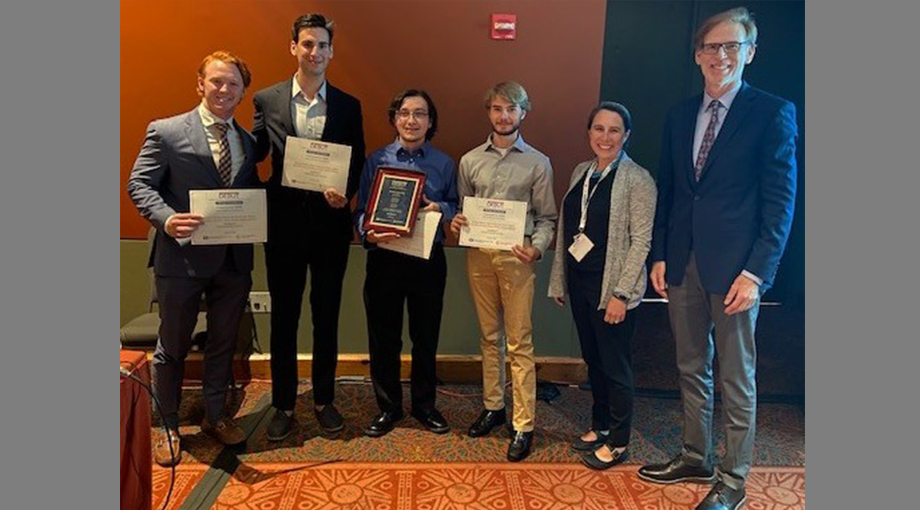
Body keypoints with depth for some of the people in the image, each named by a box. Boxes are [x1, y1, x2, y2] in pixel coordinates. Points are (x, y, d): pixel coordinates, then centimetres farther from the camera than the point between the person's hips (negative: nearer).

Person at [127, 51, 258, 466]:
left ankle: (215, 416, 35)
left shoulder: (247, 141, 11)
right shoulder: (166, 132, -4)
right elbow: (139, 184, -6)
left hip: (234, 259, 5)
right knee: (172, 347, 10)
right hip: (182, 257, -4)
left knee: (223, 343, 16)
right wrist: (166, 219, -24)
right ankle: (169, 428, 26)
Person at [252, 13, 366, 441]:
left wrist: (345, 193, -13)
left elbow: (358, 165, 5)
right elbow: (254, 155, 4)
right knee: (284, 317, 9)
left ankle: (324, 399, 27)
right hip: (283, 223, 0)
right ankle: (283, 404, 23)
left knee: (327, 315, 11)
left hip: (330, 224, 1)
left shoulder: (348, 106, 4)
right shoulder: (267, 99, 3)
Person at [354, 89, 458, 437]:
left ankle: (424, 405, 30)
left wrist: (441, 208, -14)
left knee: (426, 337, 11)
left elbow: (456, 209, 8)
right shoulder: (376, 160, 2)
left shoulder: (444, 164, 4)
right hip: (384, 258, 0)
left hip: (428, 260, 1)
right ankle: (388, 407, 26)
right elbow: (361, 210, 0)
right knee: (383, 337, 8)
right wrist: (369, 233, -21)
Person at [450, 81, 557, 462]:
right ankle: (493, 406, 27)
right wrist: (456, 224, -6)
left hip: (516, 257, -3)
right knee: (489, 336, 13)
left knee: (519, 343, -2)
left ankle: (523, 426, 6)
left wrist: (536, 248, -16)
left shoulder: (538, 163, 2)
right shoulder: (470, 161, 10)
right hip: (479, 255, 3)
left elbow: (546, 217, 2)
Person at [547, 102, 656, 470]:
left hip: (611, 287, -6)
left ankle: (618, 442, 20)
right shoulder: (580, 172, 10)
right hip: (579, 280, 7)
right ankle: (600, 426, 34)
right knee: (592, 358, 17)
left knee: (614, 364, 4)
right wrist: (559, 280, 12)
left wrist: (620, 293, -17)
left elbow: (641, 241, -13)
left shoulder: (637, 179, -10)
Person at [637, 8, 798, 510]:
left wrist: (756, 273, -14)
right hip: (682, 263, 5)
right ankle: (695, 458, 33)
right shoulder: (679, 115, 10)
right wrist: (660, 255, 7)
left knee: (736, 379, 7)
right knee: (692, 369, 16)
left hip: (734, 266, -5)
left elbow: (780, 201, -8)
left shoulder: (772, 113, -4)